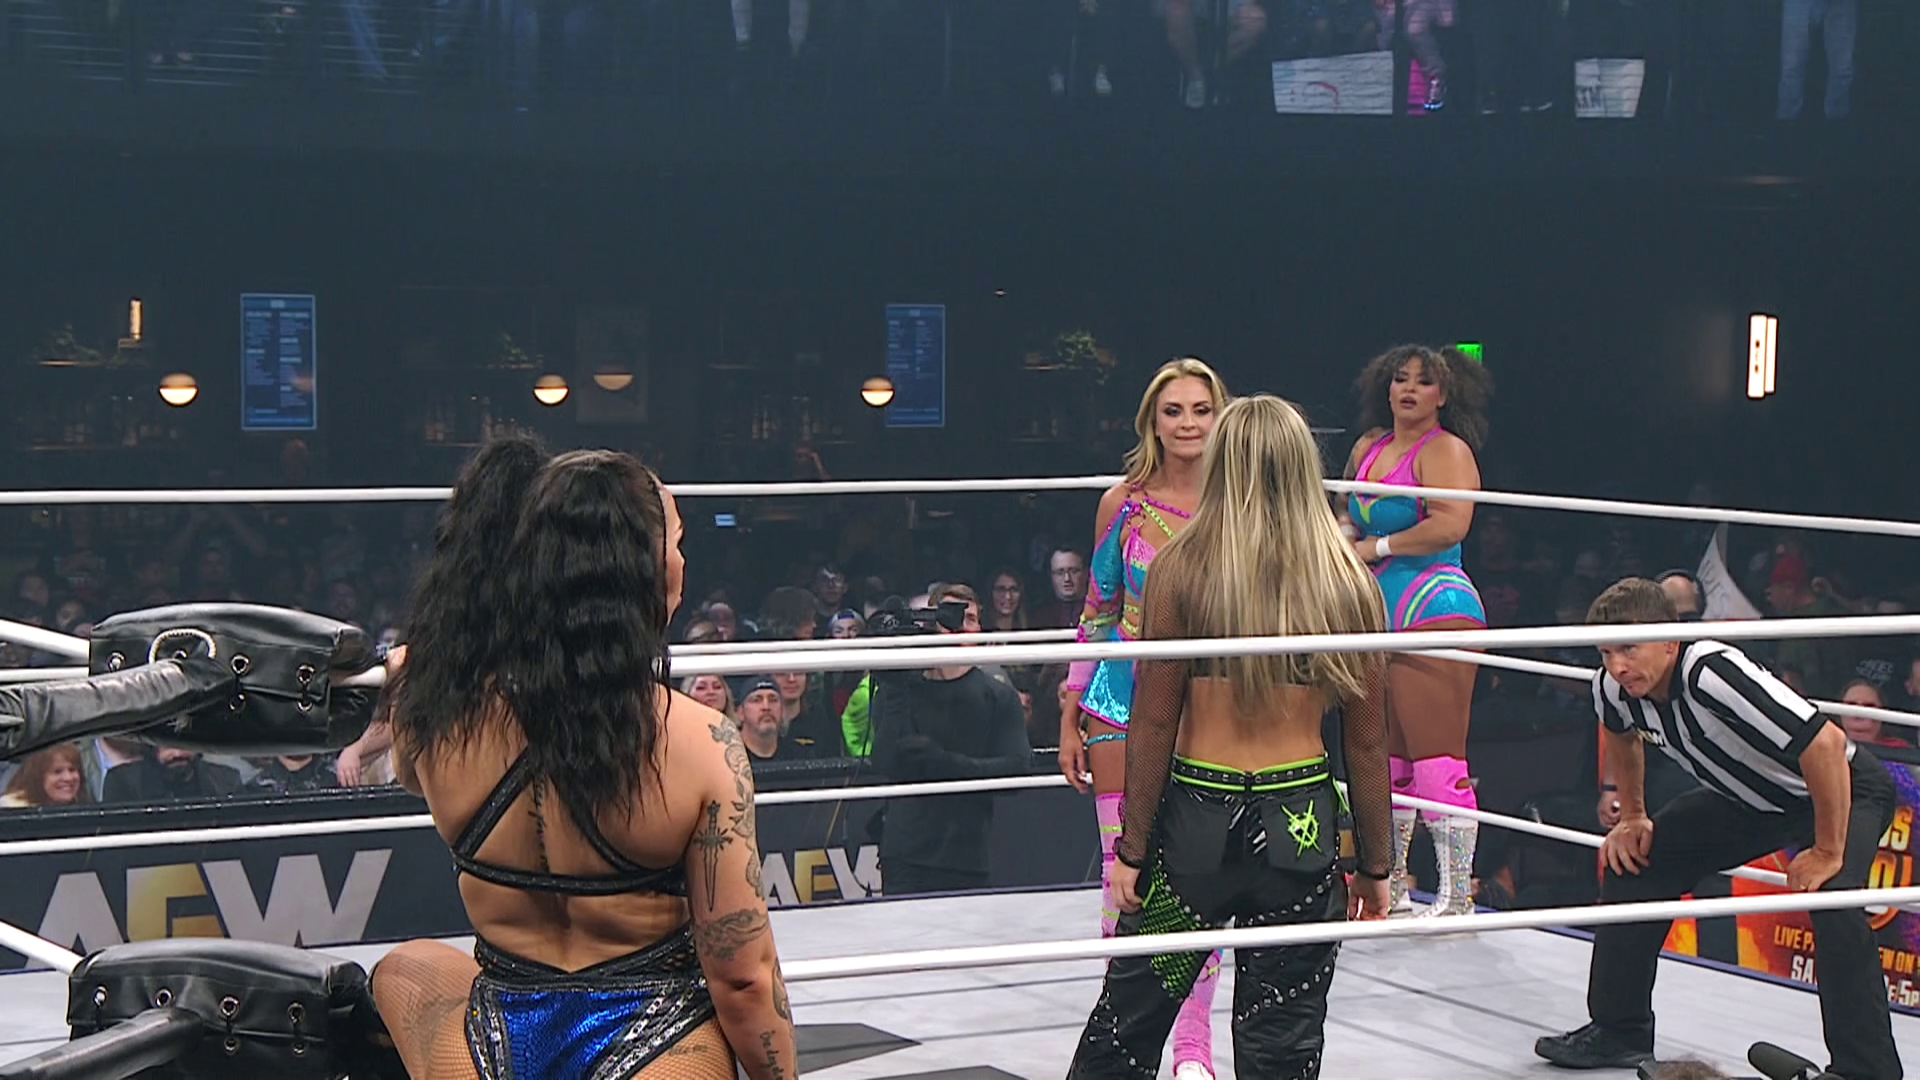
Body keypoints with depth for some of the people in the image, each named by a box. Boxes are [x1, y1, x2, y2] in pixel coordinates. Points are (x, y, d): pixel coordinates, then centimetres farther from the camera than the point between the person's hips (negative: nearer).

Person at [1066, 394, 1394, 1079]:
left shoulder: (1181, 568, -7)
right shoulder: (1348, 584, -1)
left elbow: (1153, 725, -6)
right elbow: (1368, 742, 3)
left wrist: (1132, 850, 0)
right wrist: (1375, 865, 12)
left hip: (1196, 819, -1)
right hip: (1301, 827, 1)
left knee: (1128, 1021, 13)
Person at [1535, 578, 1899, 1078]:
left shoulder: (1714, 674, -39)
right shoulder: (1614, 688, -15)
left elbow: (1826, 744, -41)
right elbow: (1621, 733, 13)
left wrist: (1827, 853, -32)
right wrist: (1633, 817, 11)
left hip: (1843, 790, -8)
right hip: (1747, 798, 8)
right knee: (1633, 861, 4)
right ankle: (1619, 1030, 18)